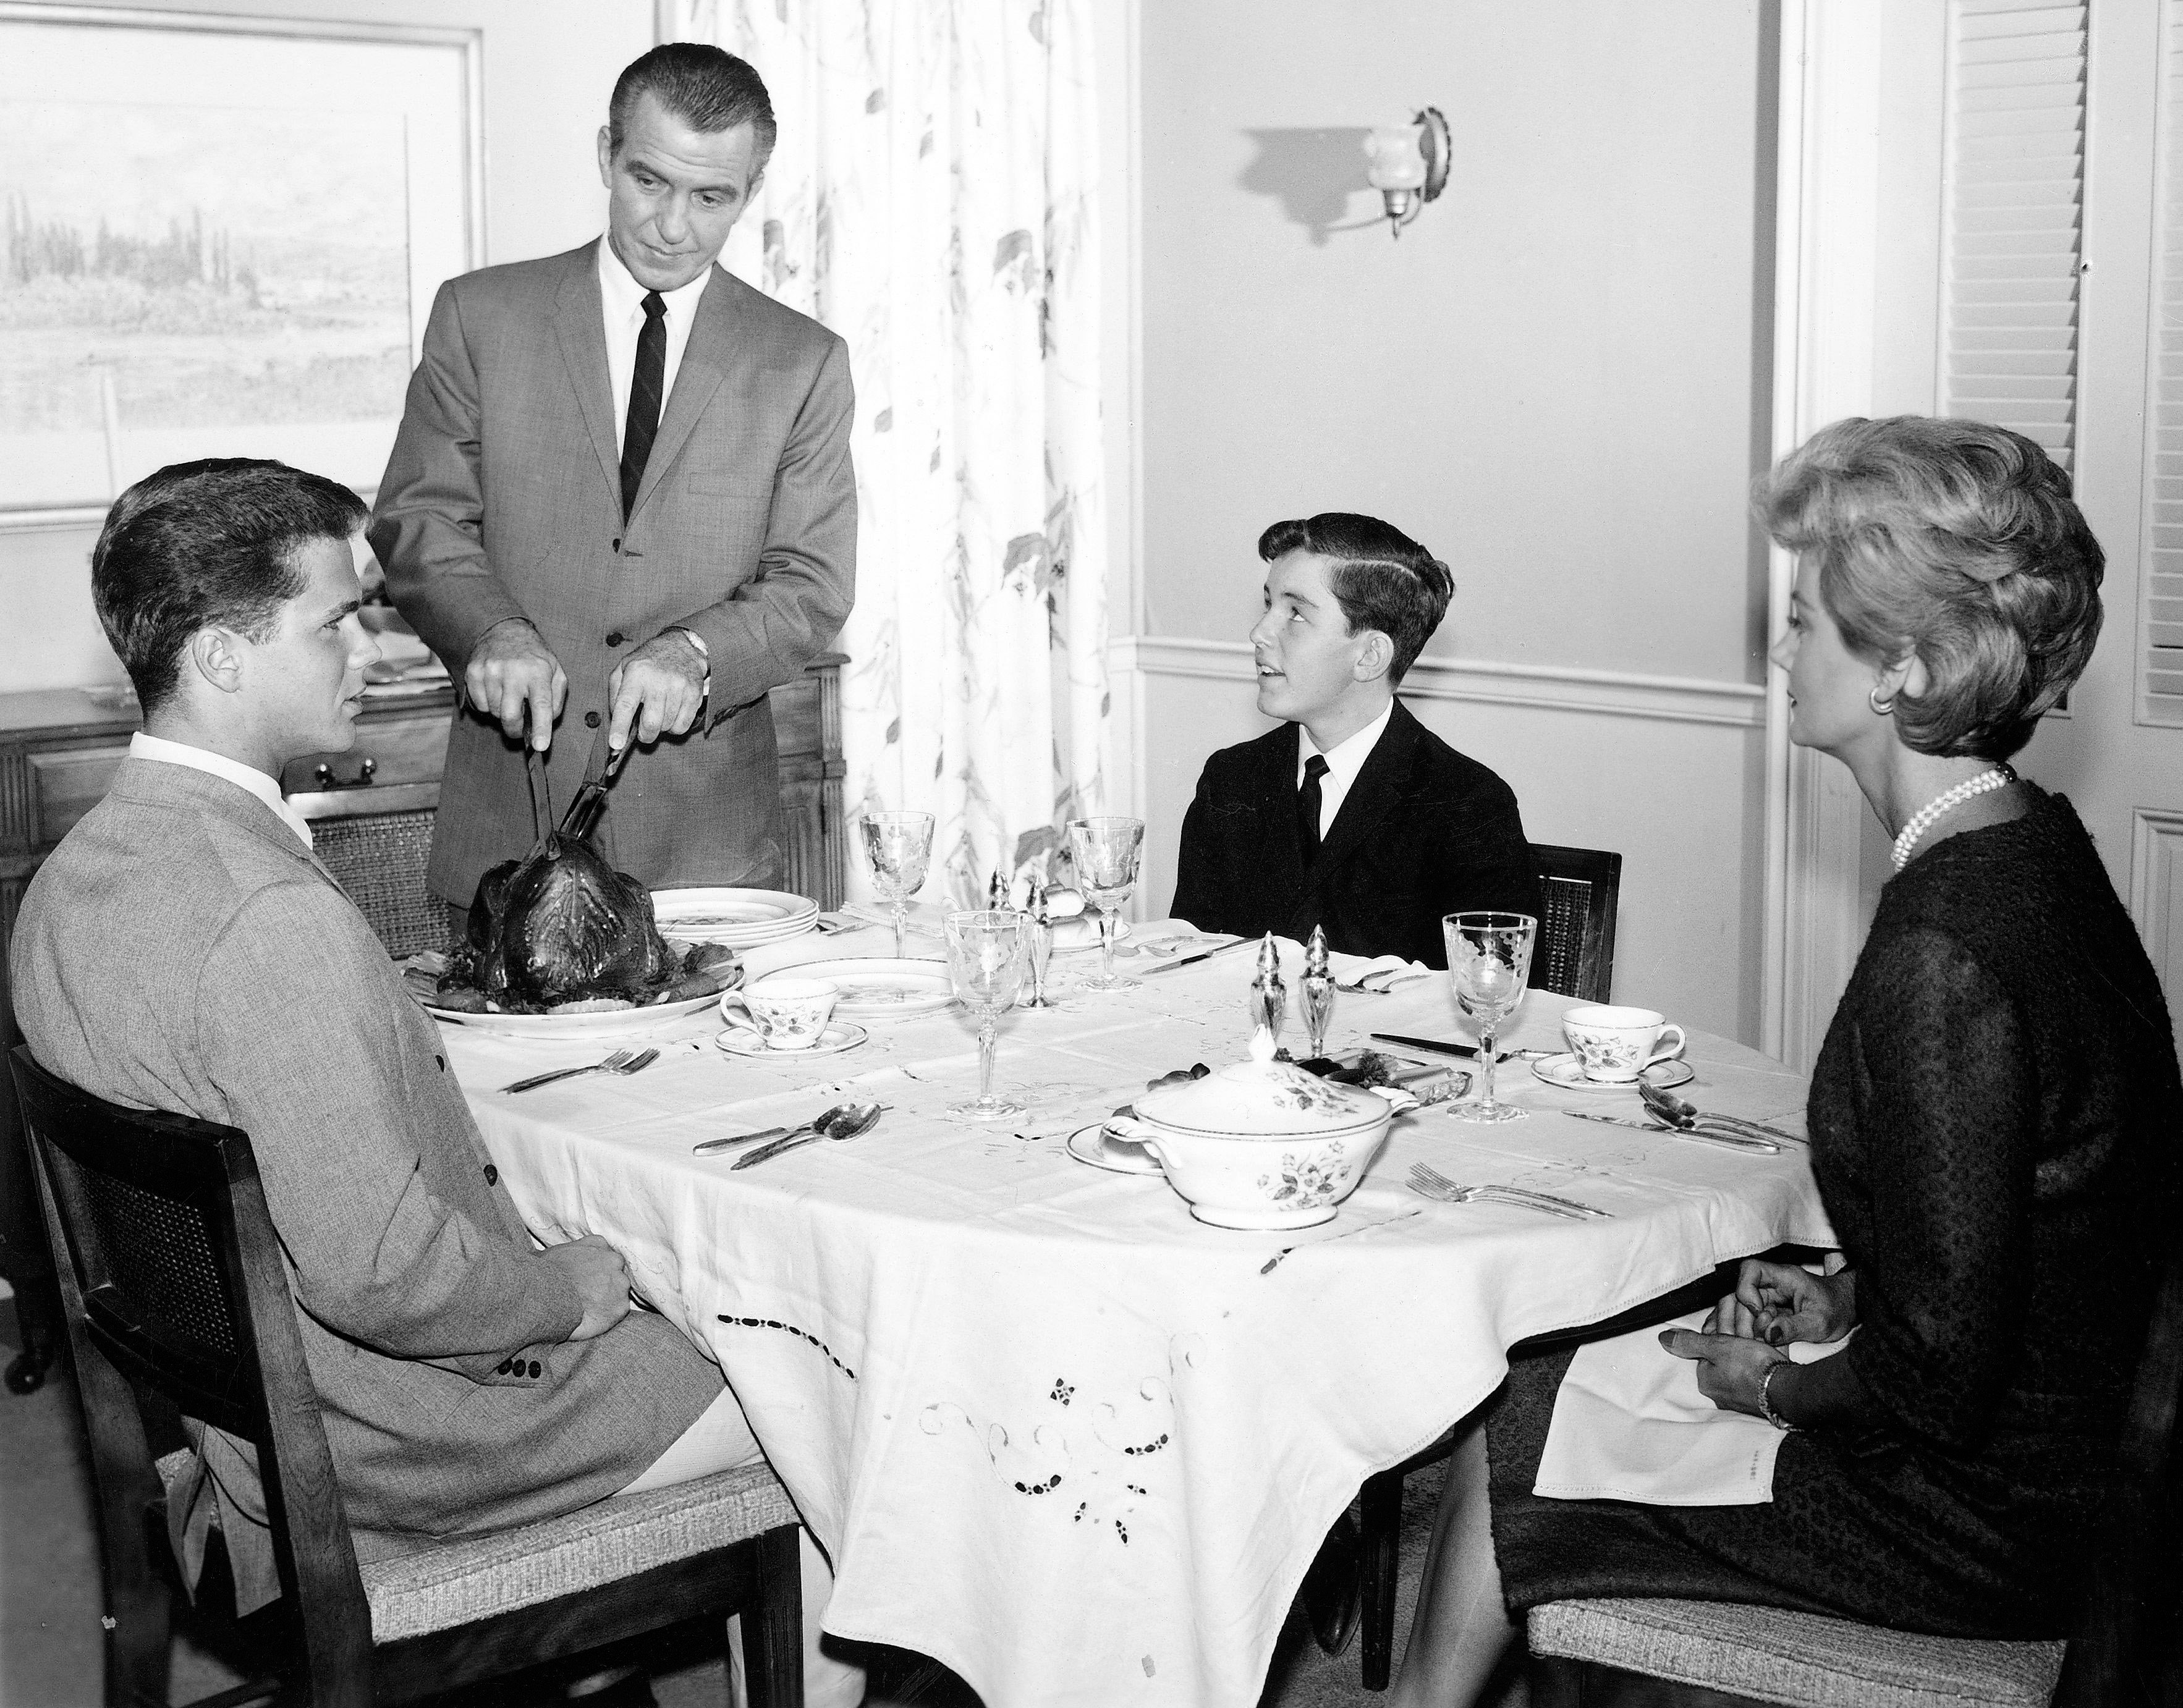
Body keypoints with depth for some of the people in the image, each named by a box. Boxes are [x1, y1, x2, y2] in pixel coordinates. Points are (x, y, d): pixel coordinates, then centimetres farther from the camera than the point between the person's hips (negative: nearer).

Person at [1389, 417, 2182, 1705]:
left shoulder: (1942, 952, -29)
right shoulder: (2033, 849, 2)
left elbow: (1938, 1382, -26)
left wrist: (1779, 1386, -9)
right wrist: (1844, 1299, 7)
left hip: (1978, 1524, -9)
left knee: (1503, 1451, 5)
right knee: (1526, 1391, 13)